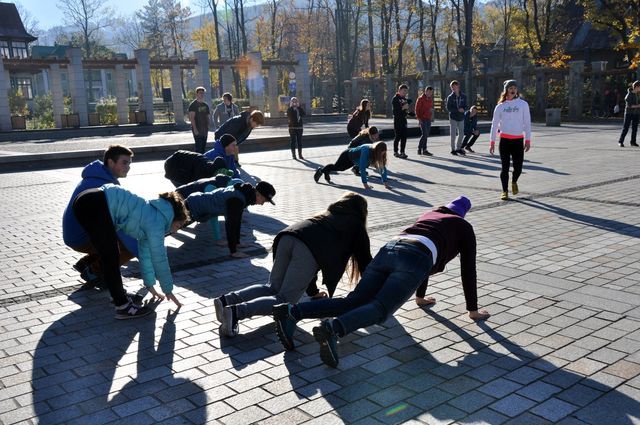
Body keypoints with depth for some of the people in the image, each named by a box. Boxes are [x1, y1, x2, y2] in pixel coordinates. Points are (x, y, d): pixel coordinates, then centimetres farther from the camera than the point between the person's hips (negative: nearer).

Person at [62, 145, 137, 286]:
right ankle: (93, 272, -2)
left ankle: (85, 263, 15)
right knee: (131, 247, -18)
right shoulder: (101, 185, -27)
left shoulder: (104, 178, 6)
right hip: (80, 238, -10)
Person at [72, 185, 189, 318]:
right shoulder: (156, 222, -7)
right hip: (95, 206, -11)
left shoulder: (150, 216, 20)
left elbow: (145, 254, 27)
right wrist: (168, 290, 5)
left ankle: (119, 294, 29)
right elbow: (159, 258, -5)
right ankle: (123, 306, -2)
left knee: (110, 256, 18)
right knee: (111, 257, -7)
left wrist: (150, 285, 32)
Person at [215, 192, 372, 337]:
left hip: (287, 237, 6)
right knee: (284, 300, -6)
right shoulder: (356, 225, 27)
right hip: (309, 249, -6)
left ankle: (227, 300, -2)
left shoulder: (328, 214, 41)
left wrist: (313, 292, 45)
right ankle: (236, 312, -28)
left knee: (273, 288, 18)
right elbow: (365, 259, 27)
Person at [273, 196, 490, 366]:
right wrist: (473, 310, 34)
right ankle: (331, 329, -50)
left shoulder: (428, 214, 45)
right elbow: (468, 270, 25)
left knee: (351, 303, -3)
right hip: (413, 258, -5)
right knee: (379, 310, -20)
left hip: (388, 249, 6)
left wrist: (421, 296, 61)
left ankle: (291, 312, -22)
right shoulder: (465, 227, 29)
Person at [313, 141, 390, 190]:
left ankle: (326, 172, 54)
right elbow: (362, 168, -48)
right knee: (336, 166, 20)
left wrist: (385, 182, -26)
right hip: (347, 155, -5)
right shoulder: (366, 151, -45)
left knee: (340, 168, 27)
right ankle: (321, 171, 48)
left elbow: (383, 167, -21)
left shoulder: (378, 153, -26)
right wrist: (365, 184, -49)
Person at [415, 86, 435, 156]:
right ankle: (420, 149, -4)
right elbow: (417, 109, -9)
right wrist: (419, 118, -14)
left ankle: (424, 150, 13)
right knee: (425, 134, -13)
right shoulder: (421, 99, -7)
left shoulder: (430, 99, 14)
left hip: (428, 119, 7)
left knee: (426, 135, 8)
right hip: (422, 119, -7)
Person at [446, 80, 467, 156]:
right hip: (453, 118, -4)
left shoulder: (463, 96, 3)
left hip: (461, 118, 4)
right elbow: (448, 108, -11)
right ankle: (453, 149, 9)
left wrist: (463, 109, -17)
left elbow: (465, 106, 7)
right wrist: (458, 110, -20)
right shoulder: (450, 97, -6)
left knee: (461, 134, 9)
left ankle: (458, 148, 23)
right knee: (453, 134, -2)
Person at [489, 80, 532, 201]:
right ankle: (504, 191, 14)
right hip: (504, 140, 0)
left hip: (518, 140, 0)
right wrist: (492, 142, 3)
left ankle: (514, 182, 32)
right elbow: (494, 124, 7)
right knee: (505, 167, 1)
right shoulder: (500, 106, 5)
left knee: (518, 168, -1)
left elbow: (527, 123, 3)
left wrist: (528, 140, -2)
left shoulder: (523, 104, 3)